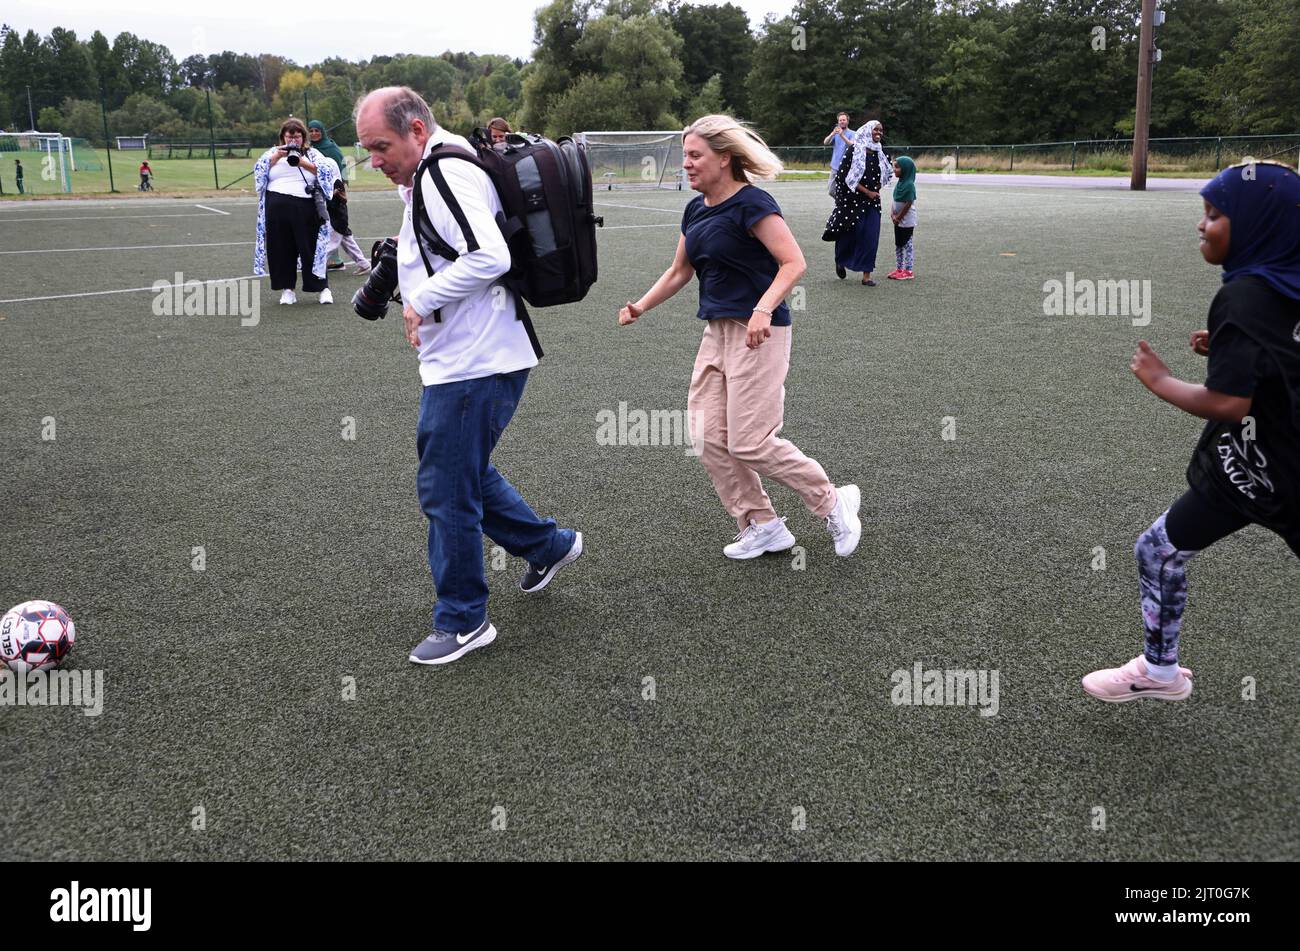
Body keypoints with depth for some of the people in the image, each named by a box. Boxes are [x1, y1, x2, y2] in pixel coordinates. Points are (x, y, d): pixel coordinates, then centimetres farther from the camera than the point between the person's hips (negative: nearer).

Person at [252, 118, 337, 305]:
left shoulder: (311, 153, 11)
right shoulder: (273, 152, 16)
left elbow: (326, 171, -4)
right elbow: (259, 170, 3)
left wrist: (303, 163, -15)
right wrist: (276, 157, -10)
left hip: (305, 207, -2)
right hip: (276, 208, 2)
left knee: (311, 247, -2)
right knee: (282, 248, 3)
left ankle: (323, 288, 5)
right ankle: (287, 288, 13)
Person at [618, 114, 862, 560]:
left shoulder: (751, 203, -14)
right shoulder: (695, 210, 11)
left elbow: (793, 262, -19)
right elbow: (679, 271, 21)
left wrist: (763, 310, -32)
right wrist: (641, 307, 9)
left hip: (758, 334, -9)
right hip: (717, 331, 9)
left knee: (749, 442, -9)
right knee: (708, 437, 4)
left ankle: (834, 502, 11)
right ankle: (762, 526, 17)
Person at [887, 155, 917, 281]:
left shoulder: (909, 185, -19)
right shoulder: (899, 183, 7)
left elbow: (908, 204, -20)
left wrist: (898, 217, -14)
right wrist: (892, 213, -2)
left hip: (907, 221, -9)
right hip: (898, 220, 9)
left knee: (907, 245, -2)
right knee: (898, 245, 14)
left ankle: (908, 271, 3)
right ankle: (899, 268, 23)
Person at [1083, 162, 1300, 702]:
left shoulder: (1243, 297, -20)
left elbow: (1228, 404, -26)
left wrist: (1158, 380, -13)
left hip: (1250, 470, -8)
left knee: (1157, 551, 9)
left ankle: (1159, 672, 25)